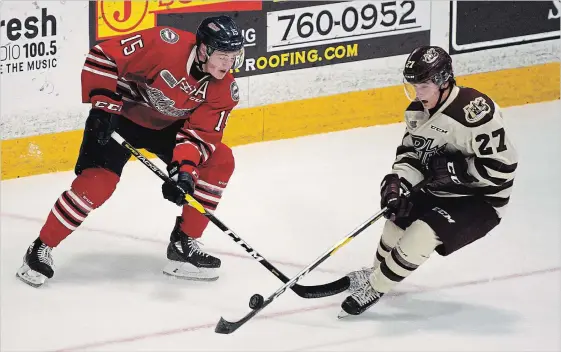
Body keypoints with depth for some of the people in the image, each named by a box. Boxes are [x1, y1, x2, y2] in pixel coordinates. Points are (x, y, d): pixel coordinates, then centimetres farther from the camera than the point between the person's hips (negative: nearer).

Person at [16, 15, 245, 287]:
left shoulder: (223, 90, -15)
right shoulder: (166, 44, -30)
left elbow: (201, 133, -16)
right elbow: (103, 56, -25)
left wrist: (186, 170, -33)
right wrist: (103, 103, -27)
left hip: (168, 126, 6)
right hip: (121, 115, -6)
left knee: (220, 161, -6)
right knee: (98, 181, -21)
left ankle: (184, 244, 4)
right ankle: (41, 249, -6)